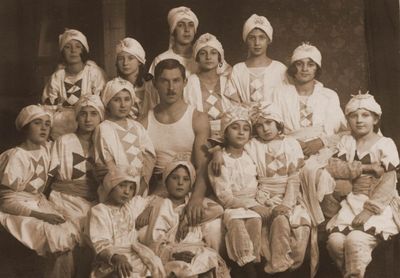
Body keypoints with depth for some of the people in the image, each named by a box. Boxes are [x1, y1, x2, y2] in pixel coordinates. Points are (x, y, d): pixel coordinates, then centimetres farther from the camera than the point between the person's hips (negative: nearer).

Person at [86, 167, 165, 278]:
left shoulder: (133, 204, 13)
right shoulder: (99, 211, -6)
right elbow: (100, 244, -18)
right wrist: (116, 257, -33)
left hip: (134, 253, 6)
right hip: (111, 259, -6)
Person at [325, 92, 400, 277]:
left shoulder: (385, 144, -2)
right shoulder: (346, 142, 11)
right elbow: (334, 169, -3)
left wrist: (369, 210, -18)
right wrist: (366, 167, -11)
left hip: (380, 205, -4)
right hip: (353, 202, 4)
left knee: (355, 239, -29)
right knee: (335, 240, -22)